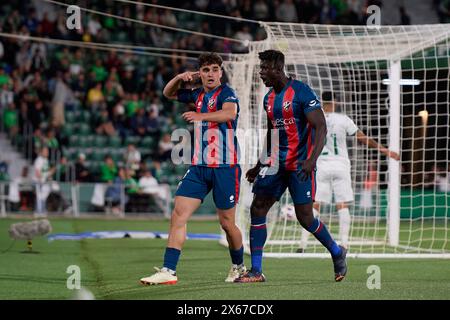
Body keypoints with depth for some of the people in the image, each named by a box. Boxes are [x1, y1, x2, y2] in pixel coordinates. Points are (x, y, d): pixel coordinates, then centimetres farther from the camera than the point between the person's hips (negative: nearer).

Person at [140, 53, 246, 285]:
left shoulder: (226, 93, -7)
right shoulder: (198, 95, 13)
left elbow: (230, 113, -30)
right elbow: (168, 93, 29)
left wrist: (201, 116, -44)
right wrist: (179, 78, 8)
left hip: (225, 167, -6)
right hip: (199, 167, 6)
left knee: (227, 223, 3)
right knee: (178, 215, -8)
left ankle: (238, 266, 27)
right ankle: (168, 271, -11)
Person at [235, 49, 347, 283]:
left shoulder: (301, 92, -13)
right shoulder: (269, 98, 11)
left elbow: (321, 127, -17)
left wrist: (312, 159, -29)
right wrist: (259, 166, 26)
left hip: (300, 165, -7)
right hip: (276, 163, 7)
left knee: (305, 218, -6)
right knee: (257, 209, -3)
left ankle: (337, 253, 21)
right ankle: (256, 271, 0)